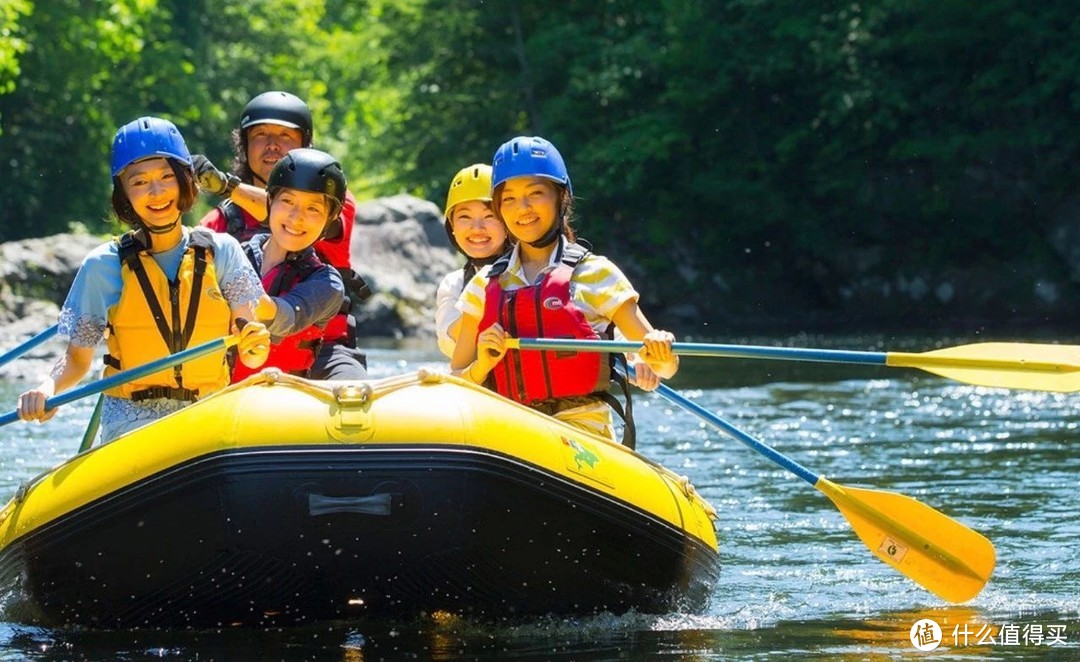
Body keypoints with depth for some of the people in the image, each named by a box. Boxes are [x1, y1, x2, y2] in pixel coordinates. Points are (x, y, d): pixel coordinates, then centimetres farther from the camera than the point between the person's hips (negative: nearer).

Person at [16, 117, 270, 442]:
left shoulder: (221, 252, 5)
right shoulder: (104, 266, 1)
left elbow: (252, 358, 1)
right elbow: (77, 359, 8)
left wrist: (255, 345, -22)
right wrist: (49, 387, -13)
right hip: (131, 421, -3)